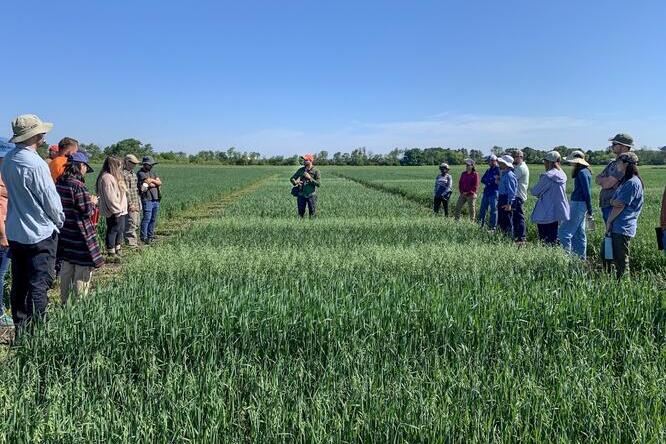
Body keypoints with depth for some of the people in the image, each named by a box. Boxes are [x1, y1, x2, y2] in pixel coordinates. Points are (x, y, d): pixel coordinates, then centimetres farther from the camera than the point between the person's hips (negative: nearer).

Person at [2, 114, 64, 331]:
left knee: (19, 284, 14)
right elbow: (50, 199, -15)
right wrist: (60, 221, 3)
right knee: (39, 286, -1)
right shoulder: (35, 164, -20)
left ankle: (20, 331, 23)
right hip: (40, 234, -8)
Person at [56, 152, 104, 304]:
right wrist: (93, 203, 1)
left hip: (65, 235, 8)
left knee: (66, 270, 18)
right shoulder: (78, 185, -19)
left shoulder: (59, 183, 5)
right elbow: (87, 211, -18)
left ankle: (65, 302, 28)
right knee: (82, 272, 1)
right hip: (80, 237, -8)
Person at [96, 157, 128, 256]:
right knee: (113, 231, -3)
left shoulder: (113, 177, 16)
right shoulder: (107, 178, -17)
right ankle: (111, 253, 3)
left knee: (120, 230, 17)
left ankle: (117, 250, 29)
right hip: (114, 212, -11)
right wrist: (116, 210, -20)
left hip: (120, 211, 11)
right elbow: (110, 197, -23)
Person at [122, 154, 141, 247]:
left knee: (135, 224, 15)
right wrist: (130, 204, -21)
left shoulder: (133, 173, 17)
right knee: (131, 224, -9)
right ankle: (131, 243, -6)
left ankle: (134, 242, 24)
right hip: (130, 205, -10)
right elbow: (125, 190, -19)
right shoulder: (123, 173, -13)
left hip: (136, 204, 10)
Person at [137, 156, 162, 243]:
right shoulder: (141, 173, -8)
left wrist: (152, 181, -8)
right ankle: (144, 237, -1)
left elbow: (160, 183, 7)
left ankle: (150, 236, 19)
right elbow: (150, 183, -17)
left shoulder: (152, 172, 17)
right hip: (147, 200, -8)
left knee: (153, 219, 10)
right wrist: (156, 183, 0)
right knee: (147, 219, -7)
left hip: (156, 199, 8)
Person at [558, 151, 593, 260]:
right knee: (579, 233, 14)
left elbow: (587, 193, -17)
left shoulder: (582, 173, -15)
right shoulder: (584, 172, 15)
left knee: (564, 231, -10)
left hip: (578, 205, -10)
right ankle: (582, 257, 20)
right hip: (578, 204, 10)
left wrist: (589, 211, -16)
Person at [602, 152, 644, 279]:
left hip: (623, 228, -10)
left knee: (621, 260, -2)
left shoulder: (633, 182, -15)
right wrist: (614, 201, -10)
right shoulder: (625, 181, 17)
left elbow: (620, 206, -16)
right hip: (615, 226, 10)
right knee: (605, 252, 16)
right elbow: (612, 201, 13)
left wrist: (609, 221, -7)